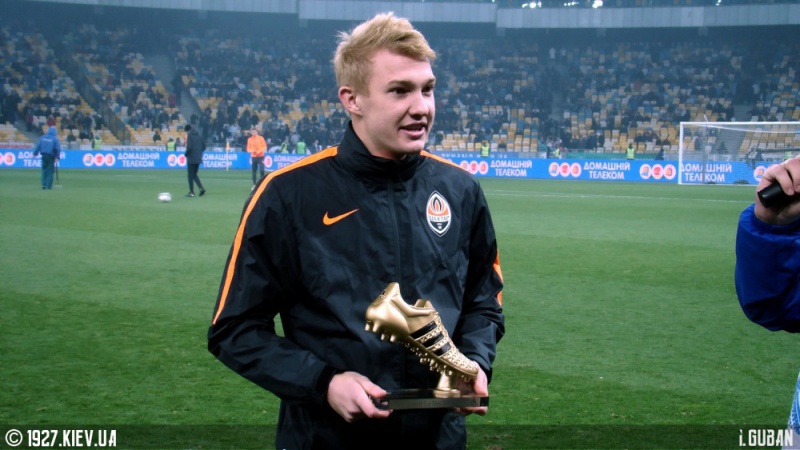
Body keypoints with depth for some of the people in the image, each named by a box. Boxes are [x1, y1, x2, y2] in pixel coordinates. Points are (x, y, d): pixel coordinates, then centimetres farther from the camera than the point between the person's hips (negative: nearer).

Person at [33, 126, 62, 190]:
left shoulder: (42, 137, 5)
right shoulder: (55, 139, -5)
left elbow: (38, 146, 4)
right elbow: (58, 149, -9)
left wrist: (35, 153, 8)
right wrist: (57, 157, -6)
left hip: (44, 155, 3)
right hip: (51, 156, -3)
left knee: (44, 170, 14)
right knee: (50, 171, 2)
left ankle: (44, 184, 5)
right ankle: (48, 186, -1)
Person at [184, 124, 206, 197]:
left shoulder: (189, 135, -10)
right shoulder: (199, 135, 10)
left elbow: (189, 147, -20)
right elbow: (204, 146, 10)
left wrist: (186, 154, -3)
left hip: (191, 158, -6)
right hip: (198, 158, 6)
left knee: (191, 175, 3)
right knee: (194, 174, 17)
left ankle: (191, 192, 4)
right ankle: (201, 188, -1)